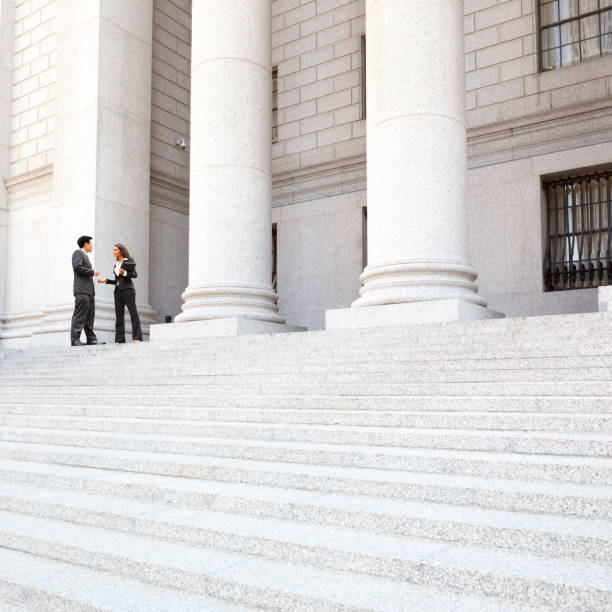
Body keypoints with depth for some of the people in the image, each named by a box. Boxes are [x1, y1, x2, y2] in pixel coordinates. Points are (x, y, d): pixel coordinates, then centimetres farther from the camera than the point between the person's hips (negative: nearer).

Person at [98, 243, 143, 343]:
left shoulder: (129, 261, 3)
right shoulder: (116, 264, 22)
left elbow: (135, 275, -4)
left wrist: (125, 273, -18)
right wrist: (106, 280, 13)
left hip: (128, 289, -7)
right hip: (118, 290, 7)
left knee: (133, 312, -11)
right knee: (119, 315, 1)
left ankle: (137, 337, -14)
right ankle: (120, 339, 1)